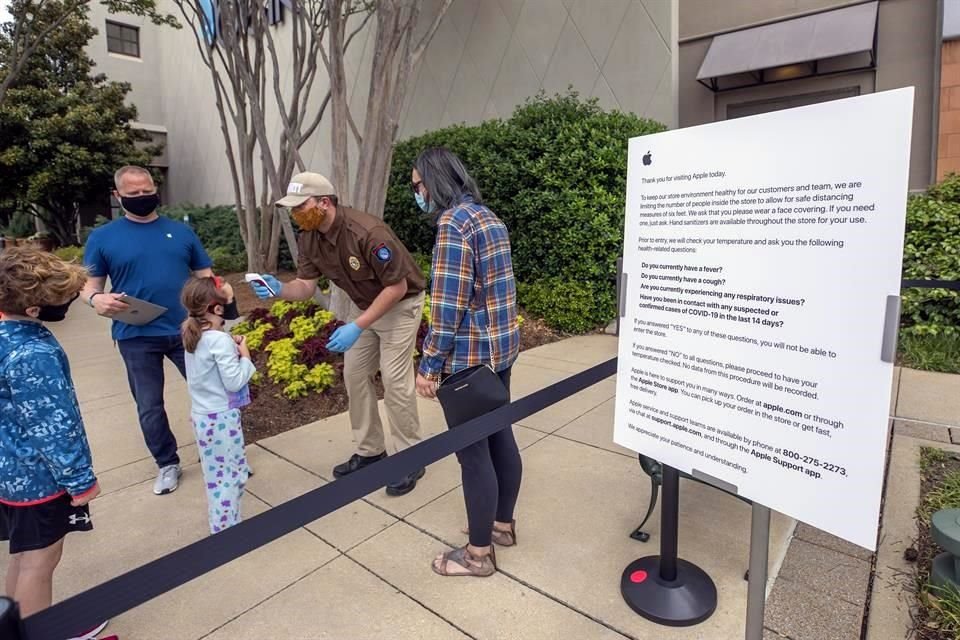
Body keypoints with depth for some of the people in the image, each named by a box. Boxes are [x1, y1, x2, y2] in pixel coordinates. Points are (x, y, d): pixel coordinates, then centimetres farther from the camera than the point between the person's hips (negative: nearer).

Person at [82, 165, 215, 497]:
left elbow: (204, 275, 8)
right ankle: (167, 464, 29)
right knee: (149, 407, 10)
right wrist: (96, 299, -19)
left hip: (187, 331, 1)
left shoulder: (181, 231, 6)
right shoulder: (102, 237, 2)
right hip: (136, 337, -1)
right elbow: (89, 285, 4)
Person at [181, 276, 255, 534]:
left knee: (216, 474, 19)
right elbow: (234, 382, -20)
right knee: (230, 474, 4)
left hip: (201, 415, 8)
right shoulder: (220, 340, -21)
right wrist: (245, 356, -7)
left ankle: (220, 524, 31)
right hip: (221, 417, -8)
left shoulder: (191, 337, 5)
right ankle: (226, 529, 13)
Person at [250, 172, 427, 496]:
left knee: (394, 380, -9)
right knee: (355, 375, 8)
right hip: (364, 306, 8)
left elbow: (397, 287, -28)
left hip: (399, 305, -8)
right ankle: (369, 451, 24)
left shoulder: (367, 232, -32)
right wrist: (278, 289, -29)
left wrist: (357, 327, -30)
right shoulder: (308, 238, -8)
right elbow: (306, 286, -6)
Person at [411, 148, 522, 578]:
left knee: (473, 451, 4)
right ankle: (503, 524, 38)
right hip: (502, 345, 10)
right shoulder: (487, 216, 12)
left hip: (470, 355, -9)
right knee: (500, 436, 19)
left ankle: (479, 553, 21)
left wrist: (429, 365, -14)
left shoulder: (452, 222, -16)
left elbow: (449, 304, -21)